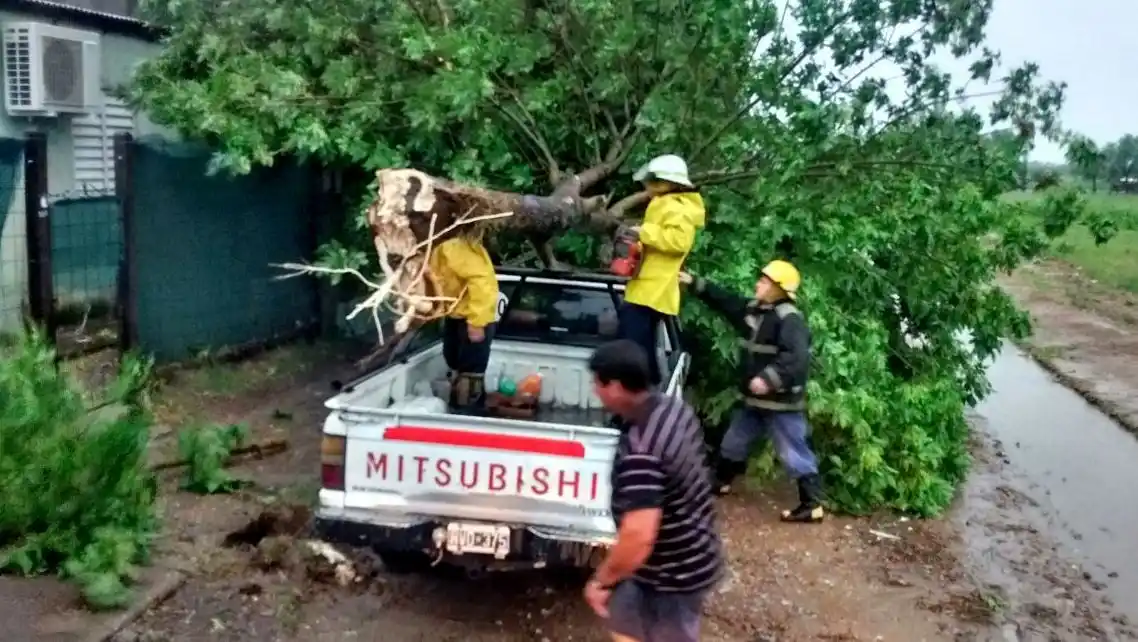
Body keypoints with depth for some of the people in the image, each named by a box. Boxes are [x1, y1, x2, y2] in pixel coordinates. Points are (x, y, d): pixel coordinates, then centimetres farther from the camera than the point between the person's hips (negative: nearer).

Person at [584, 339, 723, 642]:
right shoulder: (675, 408, -5)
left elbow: (639, 536, -39)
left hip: (673, 574, -9)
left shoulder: (639, 449, -33)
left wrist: (601, 580, -23)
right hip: (694, 556, 9)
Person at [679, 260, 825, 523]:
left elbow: (796, 357, -30)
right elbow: (724, 301, 18)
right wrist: (694, 283, 15)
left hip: (781, 402, -9)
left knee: (793, 454, -3)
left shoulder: (790, 319, -20)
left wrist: (769, 379, -35)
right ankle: (721, 482, 41)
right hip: (755, 399, 9)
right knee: (733, 442, 22)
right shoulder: (753, 308, 7)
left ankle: (812, 505, 5)